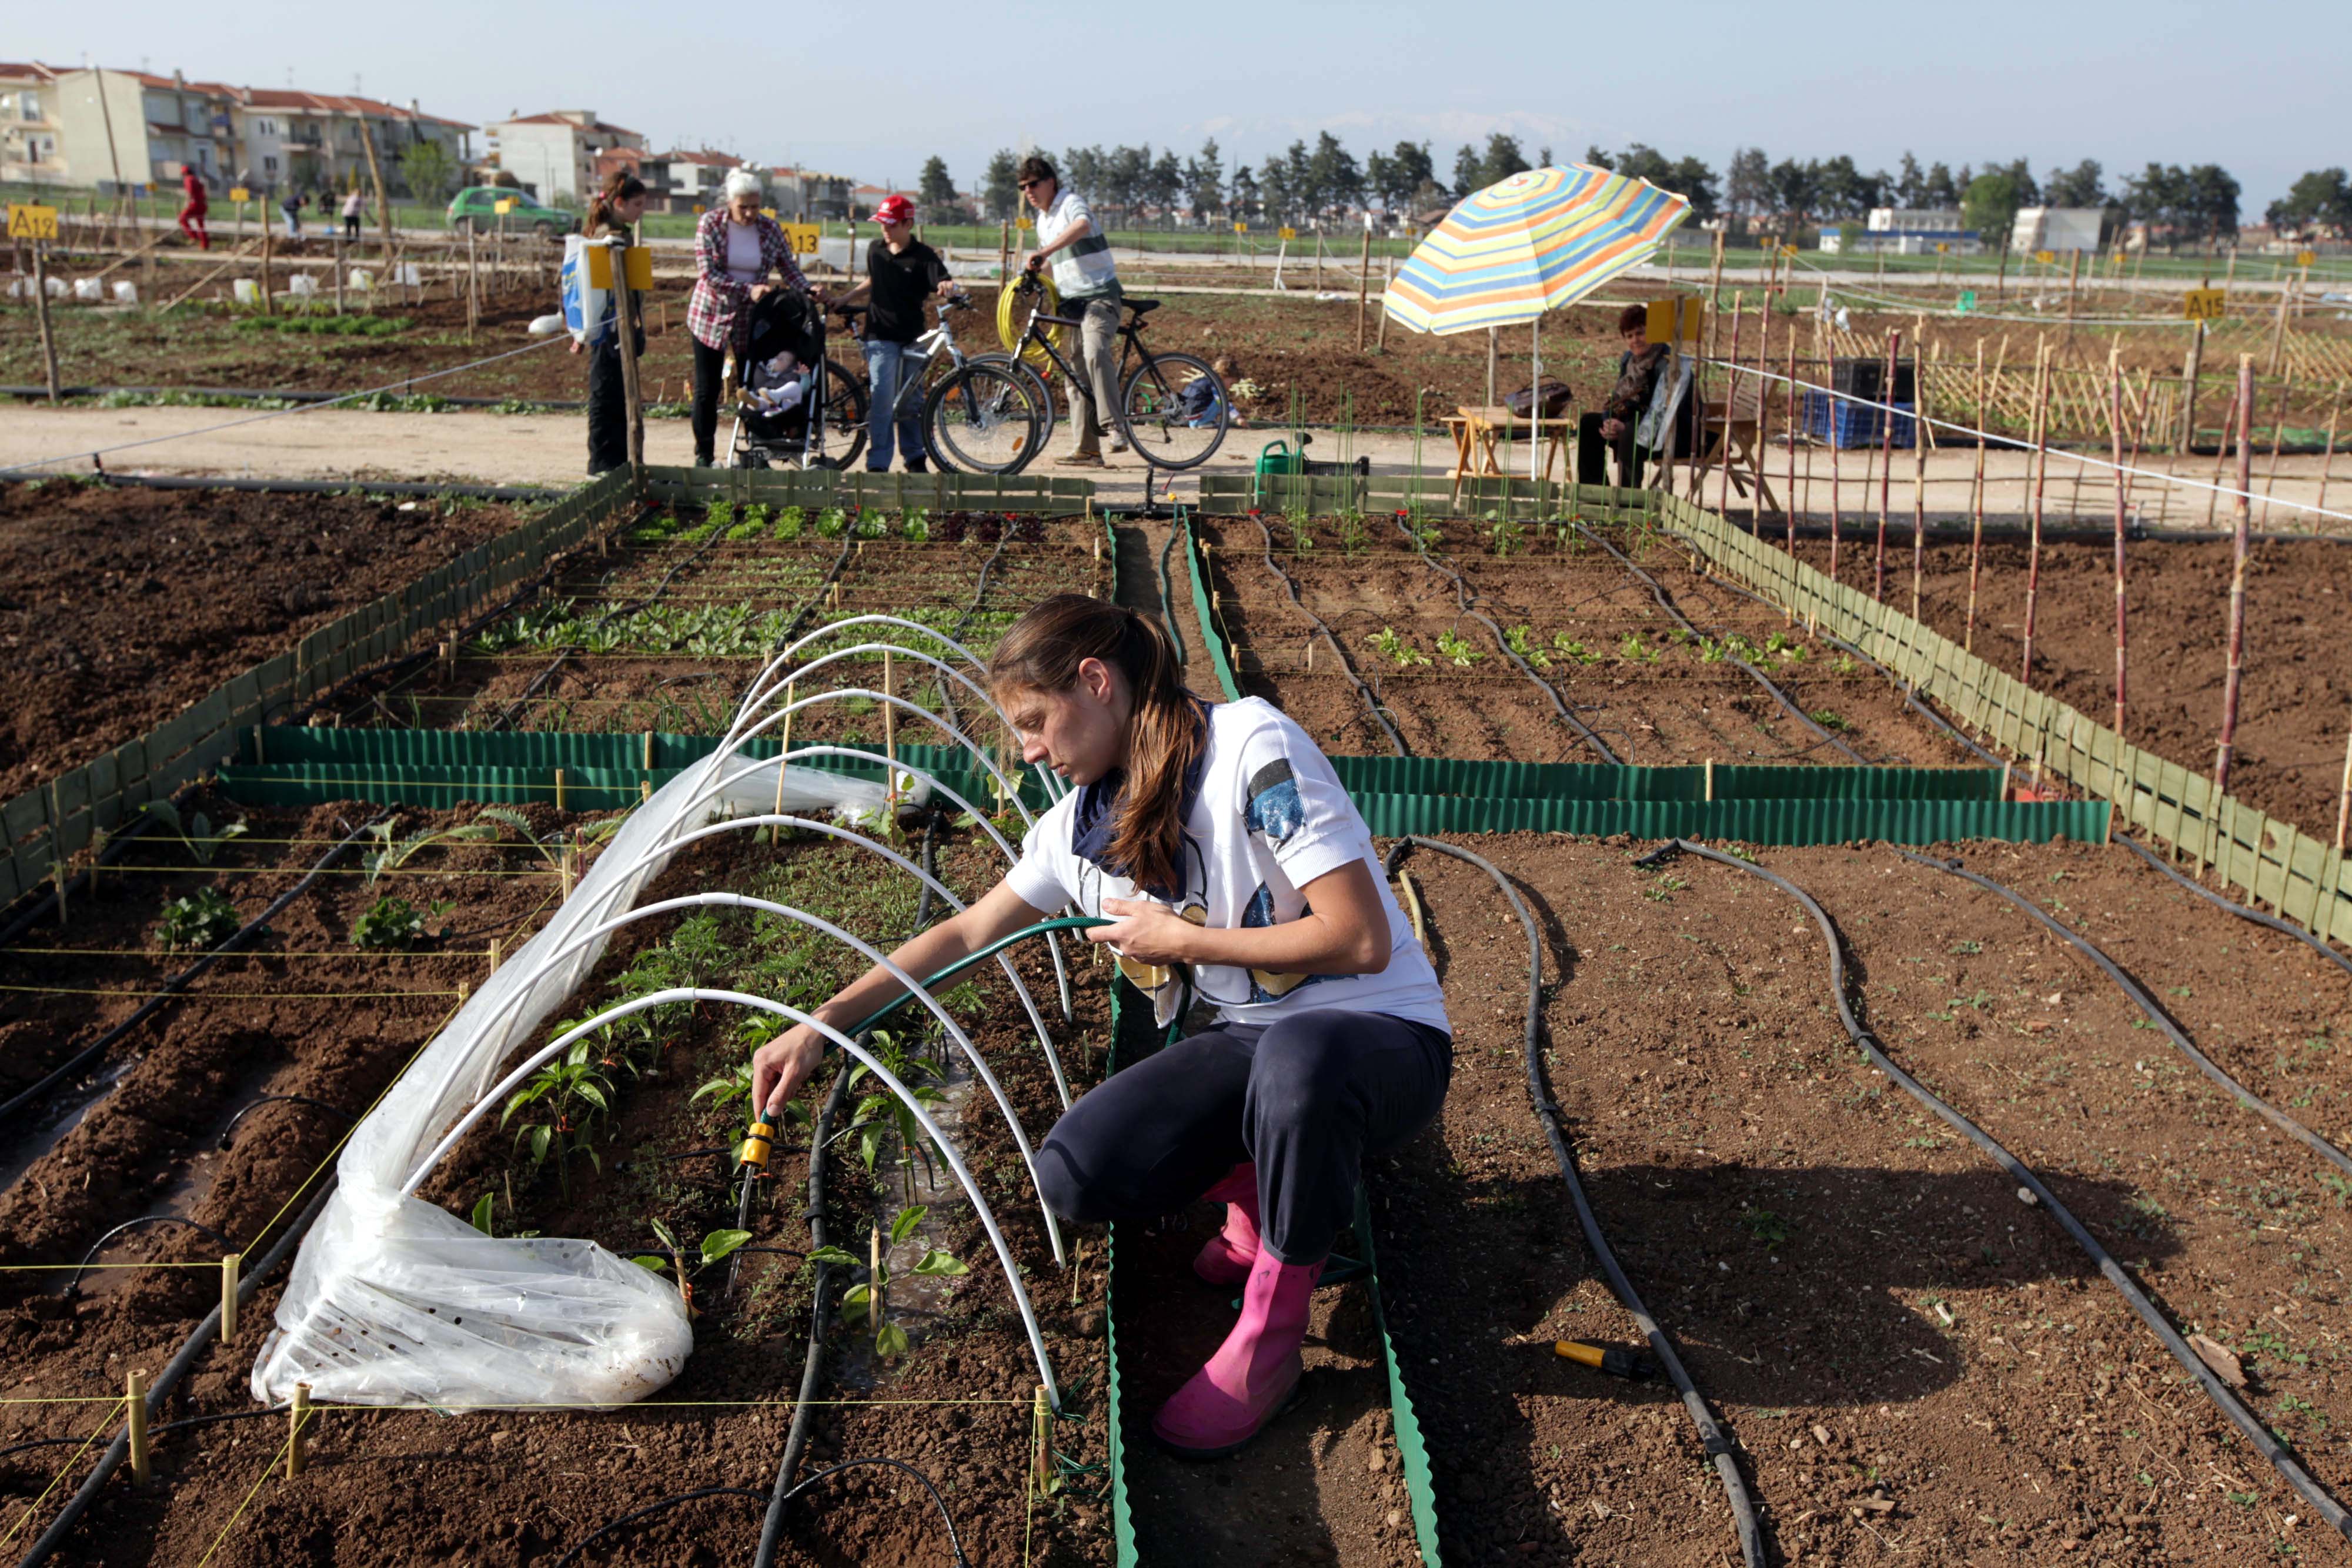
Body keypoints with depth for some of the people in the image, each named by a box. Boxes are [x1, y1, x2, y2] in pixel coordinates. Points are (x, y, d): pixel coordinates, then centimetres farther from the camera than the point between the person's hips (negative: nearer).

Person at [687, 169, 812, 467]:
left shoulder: (770, 229, -3)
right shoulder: (710, 224, -10)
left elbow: (789, 268, 1)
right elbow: (708, 274, -16)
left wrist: (808, 292, -19)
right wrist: (749, 290, -26)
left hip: (751, 319, 2)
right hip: (710, 316, -2)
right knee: (707, 390, 4)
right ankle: (704, 455, 14)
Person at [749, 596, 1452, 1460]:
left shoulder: (1251, 747, -18)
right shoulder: (1083, 824, 6)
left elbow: (1361, 940, -23)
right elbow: (965, 934, 15)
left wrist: (1181, 942, -15)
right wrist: (821, 1024, 8)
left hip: (1383, 1035, -6)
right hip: (1250, 1039, 6)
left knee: (1296, 1057, -43)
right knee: (1074, 1171, -20)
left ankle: (1271, 1331, -18)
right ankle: (1257, 1187, 9)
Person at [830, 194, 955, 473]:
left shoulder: (923, 256, -3)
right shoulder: (875, 250, 8)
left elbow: (942, 284, -14)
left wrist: (947, 288, -36)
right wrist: (842, 300, 19)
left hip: (913, 336, -1)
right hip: (881, 334, 1)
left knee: (910, 400, 7)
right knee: (882, 395, -11)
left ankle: (915, 457, 21)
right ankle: (878, 462, -11)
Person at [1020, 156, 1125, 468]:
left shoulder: (1071, 203, -8)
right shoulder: (1042, 220, 17)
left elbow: (1082, 225, -34)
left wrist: (1044, 252, -42)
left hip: (1099, 294, -9)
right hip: (1072, 302, 9)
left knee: (1095, 353, -32)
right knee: (1076, 371, 5)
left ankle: (1114, 428, -34)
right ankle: (1087, 448, 7)